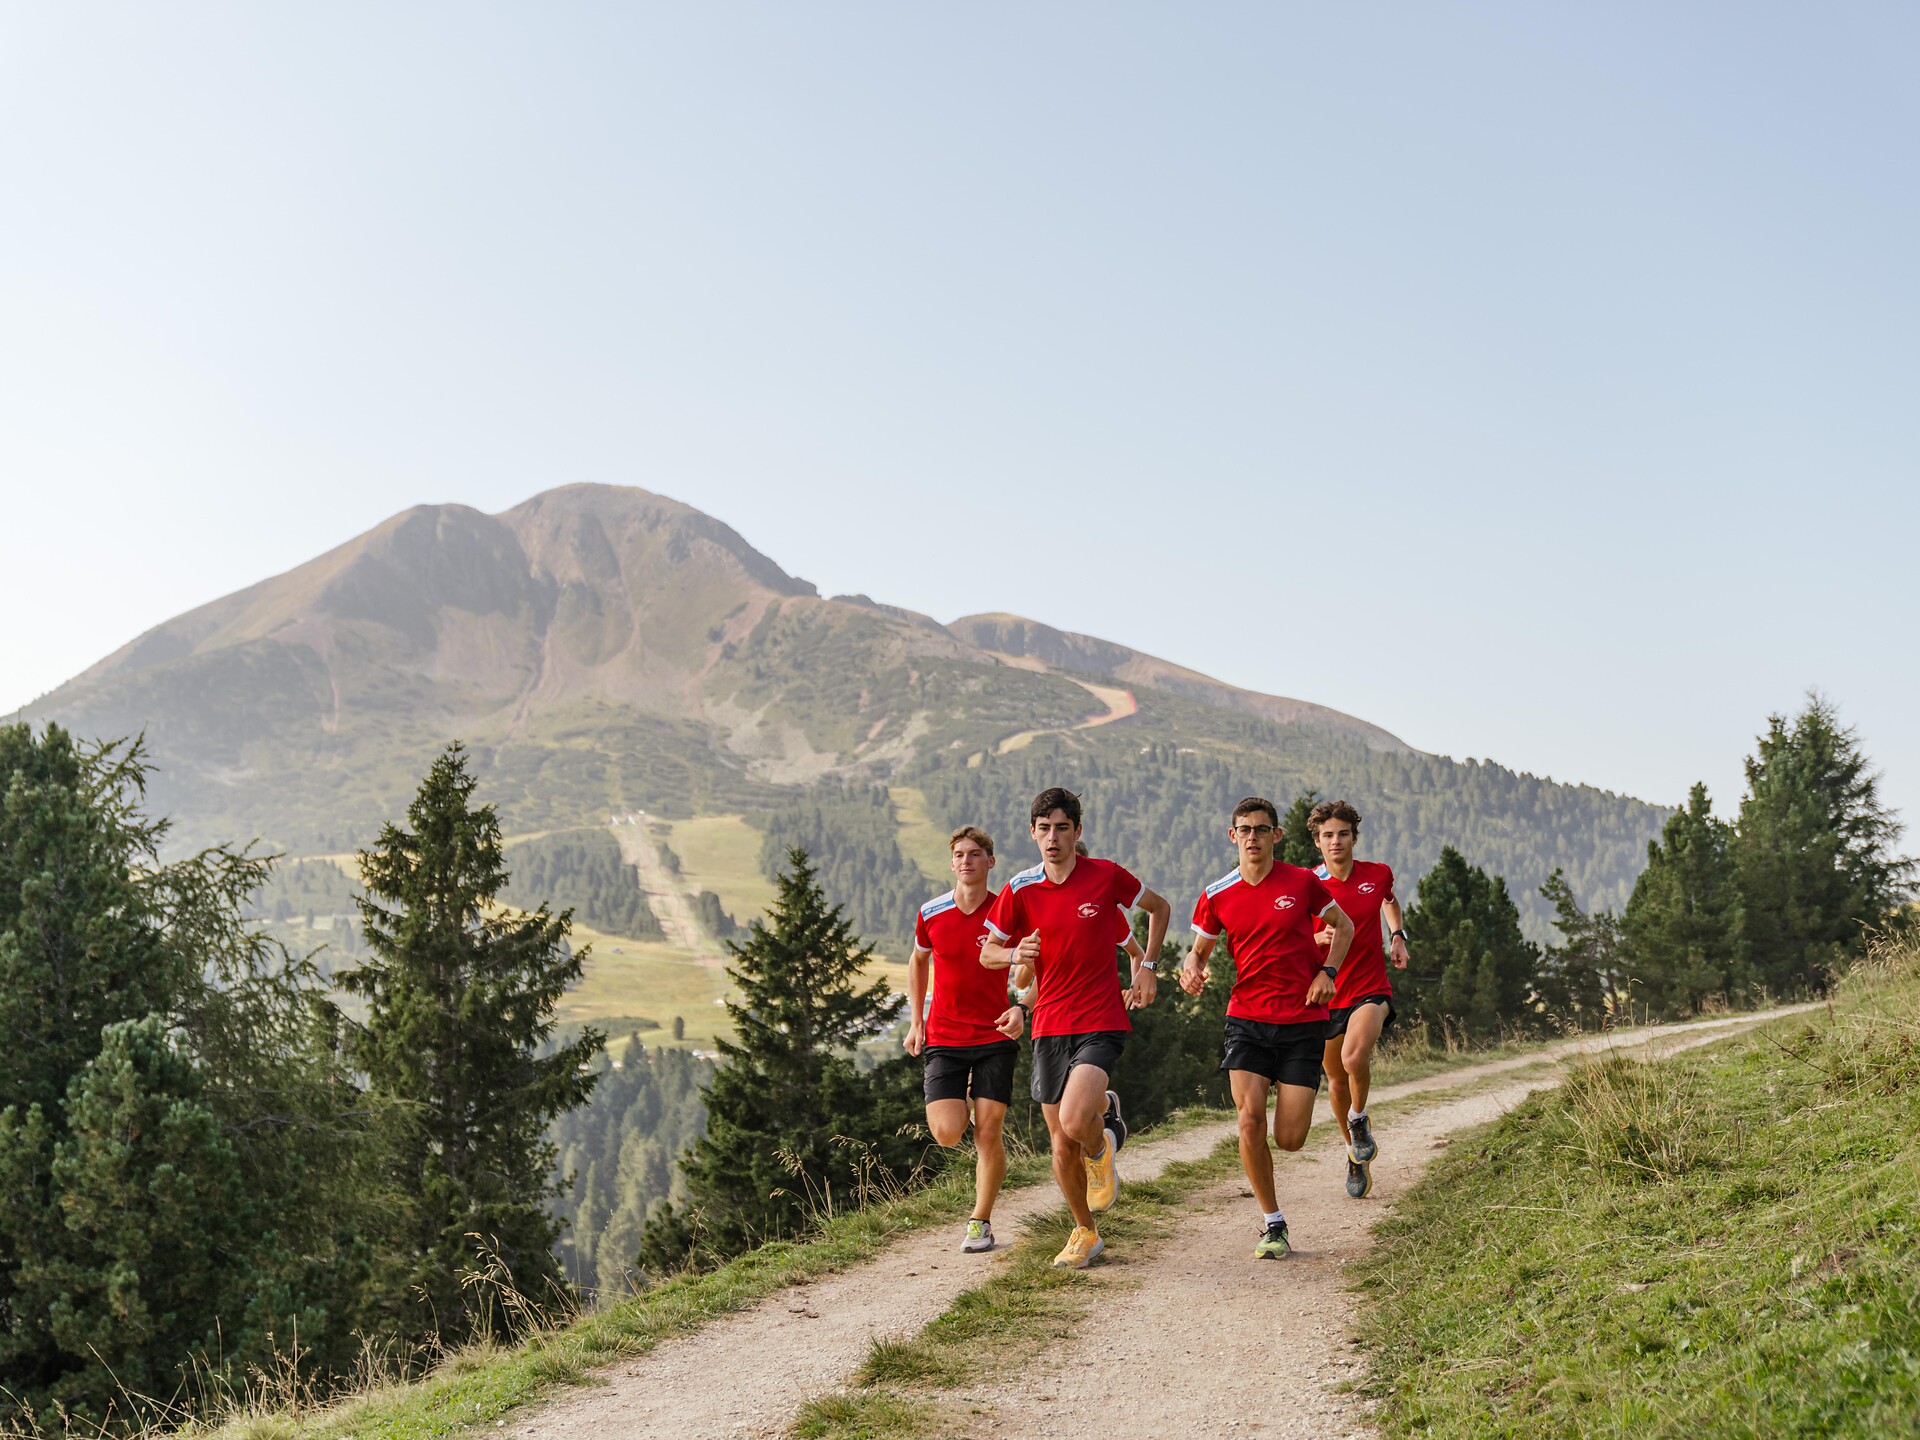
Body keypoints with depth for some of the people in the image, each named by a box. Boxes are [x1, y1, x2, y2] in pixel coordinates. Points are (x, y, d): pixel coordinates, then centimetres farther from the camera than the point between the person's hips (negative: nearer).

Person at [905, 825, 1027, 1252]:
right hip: (943, 1037, 1)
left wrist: (1020, 1009, -21)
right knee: (947, 1132, -11)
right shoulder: (931, 913, -2)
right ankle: (961, 1095, 26)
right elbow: (918, 960, 16)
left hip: (995, 1037, -1)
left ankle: (980, 1221, 14)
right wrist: (916, 1022, 13)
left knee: (988, 1133, -4)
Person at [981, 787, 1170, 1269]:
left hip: (1100, 1022, -3)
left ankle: (1102, 1148, 13)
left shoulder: (1106, 875, -5)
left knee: (1075, 1120, -24)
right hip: (1049, 1026, 3)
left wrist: (1146, 967, 3)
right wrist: (1014, 954, -14)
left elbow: (1160, 908, 11)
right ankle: (1085, 1233, 28)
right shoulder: (1020, 890, 0)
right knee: (1061, 1144, 6)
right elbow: (987, 953, 8)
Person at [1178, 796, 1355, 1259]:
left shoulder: (1302, 882, -2)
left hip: (1303, 1021, -1)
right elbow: (1199, 949, 13)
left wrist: (1327, 972, -3)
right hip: (1247, 1018, 1)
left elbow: (1343, 926, 13)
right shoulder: (1217, 896, 1)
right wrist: (1192, 968, -10)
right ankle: (1273, 1224, 2)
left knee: (1289, 1139, -4)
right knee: (1250, 1119, -16)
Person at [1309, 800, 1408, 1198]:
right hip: (1325, 996, 1)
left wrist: (1398, 935, 11)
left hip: (1371, 989, -1)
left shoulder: (1378, 874, 0)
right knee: (1336, 1081, 11)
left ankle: (1360, 1119, 3)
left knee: (1354, 1057, -28)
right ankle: (1356, 1156, 34)